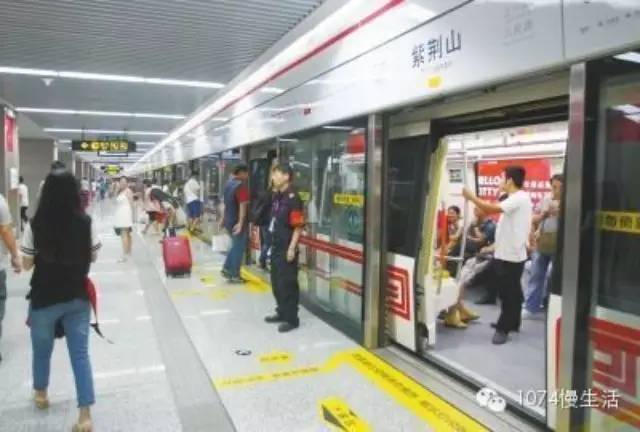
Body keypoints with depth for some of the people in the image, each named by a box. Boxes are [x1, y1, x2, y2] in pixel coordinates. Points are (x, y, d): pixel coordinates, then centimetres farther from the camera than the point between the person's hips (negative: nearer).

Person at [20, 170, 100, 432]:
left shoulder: (36, 225, -13)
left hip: (44, 299, -1)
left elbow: (27, 264, -4)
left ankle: (41, 394, 45)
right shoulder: (86, 223, -9)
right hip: (78, 298, 1)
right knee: (80, 354, 6)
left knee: (42, 350, 22)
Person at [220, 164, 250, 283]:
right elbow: (242, 205, -25)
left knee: (235, 245, 22)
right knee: (239, 248, 2)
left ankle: (226, 268, 22)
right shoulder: (241, 185, -18)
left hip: (229, 220, 8)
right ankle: (234, 275, 7)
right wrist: (241, 223, -30)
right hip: (237, 222, -8)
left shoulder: (228, 183, 10)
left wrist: (223, 218, 24)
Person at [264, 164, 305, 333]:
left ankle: (291, 319, 11)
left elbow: (298, 226, -19)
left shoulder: (293, 198, -17)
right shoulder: (276, 195, 10)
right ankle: (281, 312, 33)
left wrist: (292, 248, -21)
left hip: (286, 249, -9)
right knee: (276, 282, 18)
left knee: (287, 284, -1)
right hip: (276, 246, 9)